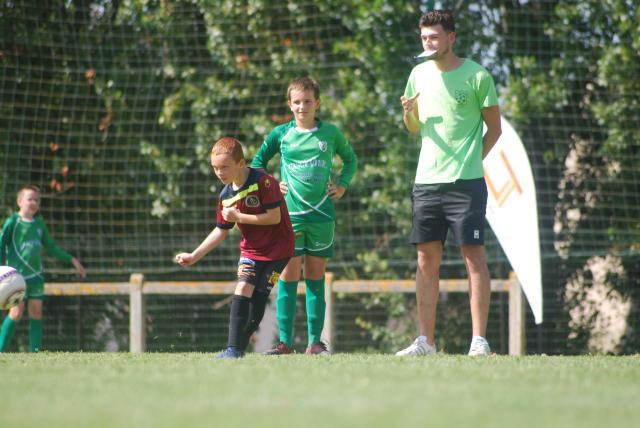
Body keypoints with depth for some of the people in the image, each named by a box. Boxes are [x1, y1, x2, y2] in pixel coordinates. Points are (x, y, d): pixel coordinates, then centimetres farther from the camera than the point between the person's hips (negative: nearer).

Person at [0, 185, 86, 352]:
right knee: (16, 312, -13)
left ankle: (36, 352, 5)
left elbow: (51, 247, 23)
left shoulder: (39, 223, 12)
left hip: (36, 275, 6)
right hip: (17, 275, -6)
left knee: (36, 311, 2)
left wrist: (71, 260, 20)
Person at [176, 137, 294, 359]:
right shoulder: (227, 195, 1)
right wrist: (194, 256, 6)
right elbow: (221, 231, 11)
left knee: (258, 298, -7)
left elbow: (274, 217, -22)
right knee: (242, 289, -14)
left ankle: (238, 348, 2)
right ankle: (234, 348, -15)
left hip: (276, 249, -5)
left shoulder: (263, 182, -19)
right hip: (250, 250, 5)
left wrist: (238, 217, -21)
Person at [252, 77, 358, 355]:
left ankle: (314, 341, 6)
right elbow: (257, 162, 16)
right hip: (290, 213, -1)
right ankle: (285, 341, -3)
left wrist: (342, 185, 8)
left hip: (321, 214, 1)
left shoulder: (330, 133, 5)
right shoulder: (281, 134, 3)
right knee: (289, 274, -5)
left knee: (316, 276, 4)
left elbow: (350, 159, 21)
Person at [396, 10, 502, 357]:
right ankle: (425, 341, 8)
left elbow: (494, 129, 3)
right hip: (426, 181, 5)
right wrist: (408, 113, -2)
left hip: (465, 182, -5)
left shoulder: (477, 76, -3)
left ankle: (479, 340, -5)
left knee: (474, 256, -5)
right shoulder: (420, 74, 11)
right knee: (426, 260, 5)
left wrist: (472, 160, -6)